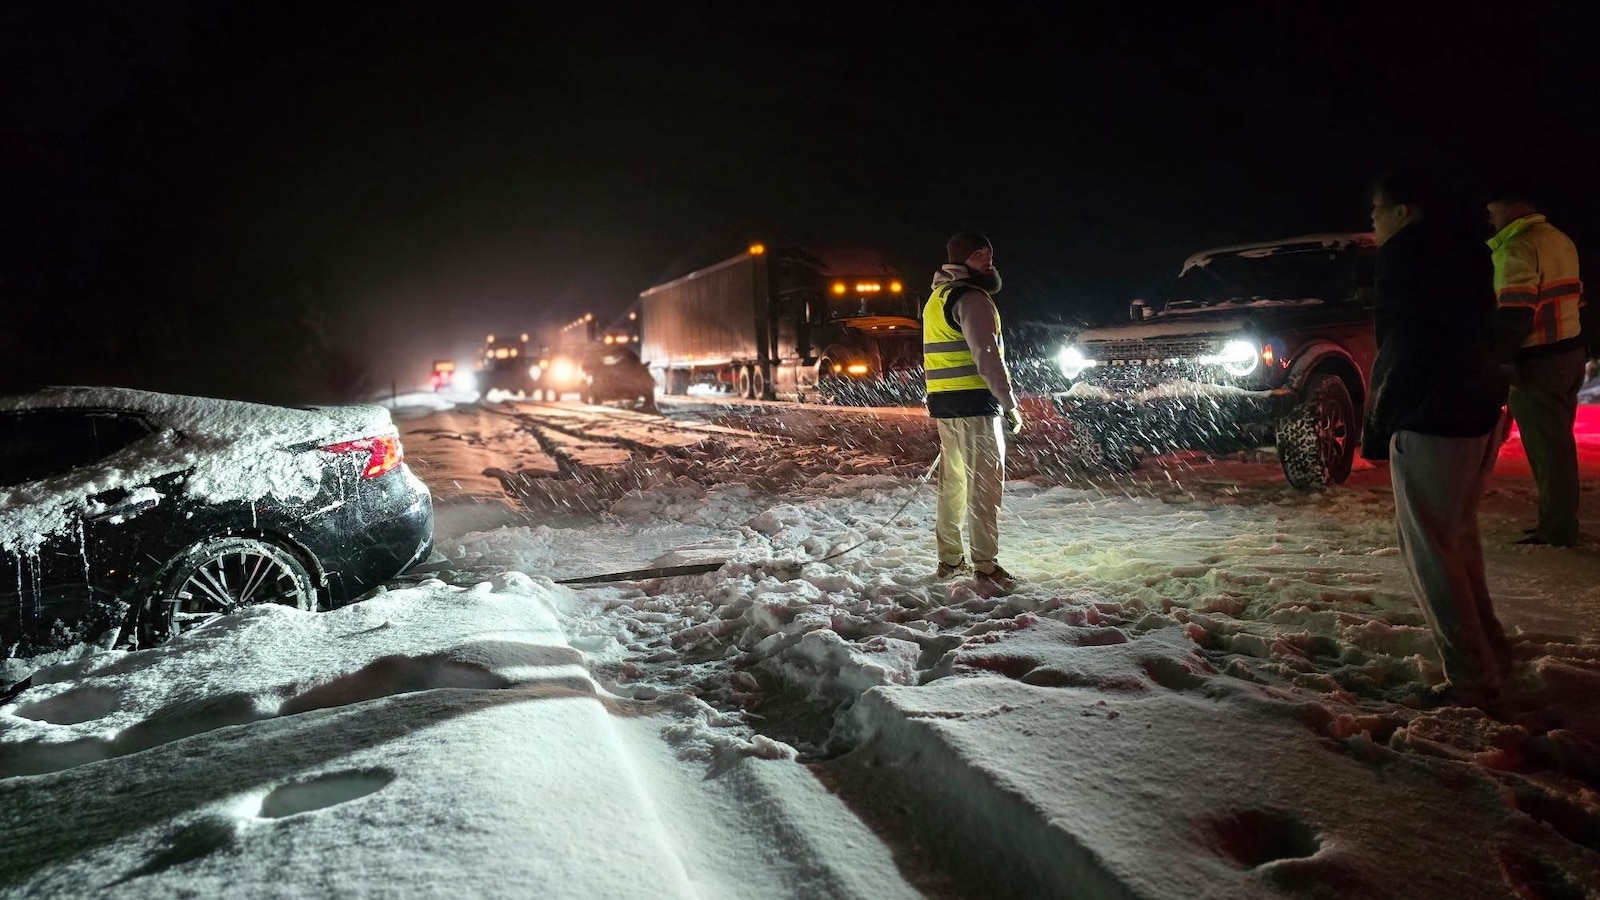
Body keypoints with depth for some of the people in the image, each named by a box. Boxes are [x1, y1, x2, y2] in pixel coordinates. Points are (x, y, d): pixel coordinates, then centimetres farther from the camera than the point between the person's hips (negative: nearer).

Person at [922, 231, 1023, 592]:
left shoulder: (938, 298, 20)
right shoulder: (971, 297, -12)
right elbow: (987, 356, -20)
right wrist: (1009, 404, -16)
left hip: (944, 402, 10)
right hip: (974, 402, -10)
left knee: (953, 479, 15)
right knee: (985, 481, -6)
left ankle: (949, 560, 22)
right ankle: (986, 566, -4)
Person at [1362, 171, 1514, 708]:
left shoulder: (1404, 255, -10)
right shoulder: (1461, 249, 16)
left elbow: (1400, 348, -15)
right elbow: (1483, 333, 20)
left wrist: (1376, 425, -10)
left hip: (1431, 421, -9)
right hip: (1481, 413, 9)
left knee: (1429, 549, -3)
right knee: (1458, 536, 21)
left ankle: (1471, 678, 0)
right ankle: (1489, 654, 28)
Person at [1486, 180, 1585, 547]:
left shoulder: (1518, 247, -16)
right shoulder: (1559, 239, 14)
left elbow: (1515, 316, -22)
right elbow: (1573, 299, 19)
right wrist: (1581, 348, 24)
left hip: (1539, 361, -9)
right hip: (1570, 351, 9)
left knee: (1545, 447, -3)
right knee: (1558, 443, 16)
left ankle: (1556, 530, 3)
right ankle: (1561, 522, 24)